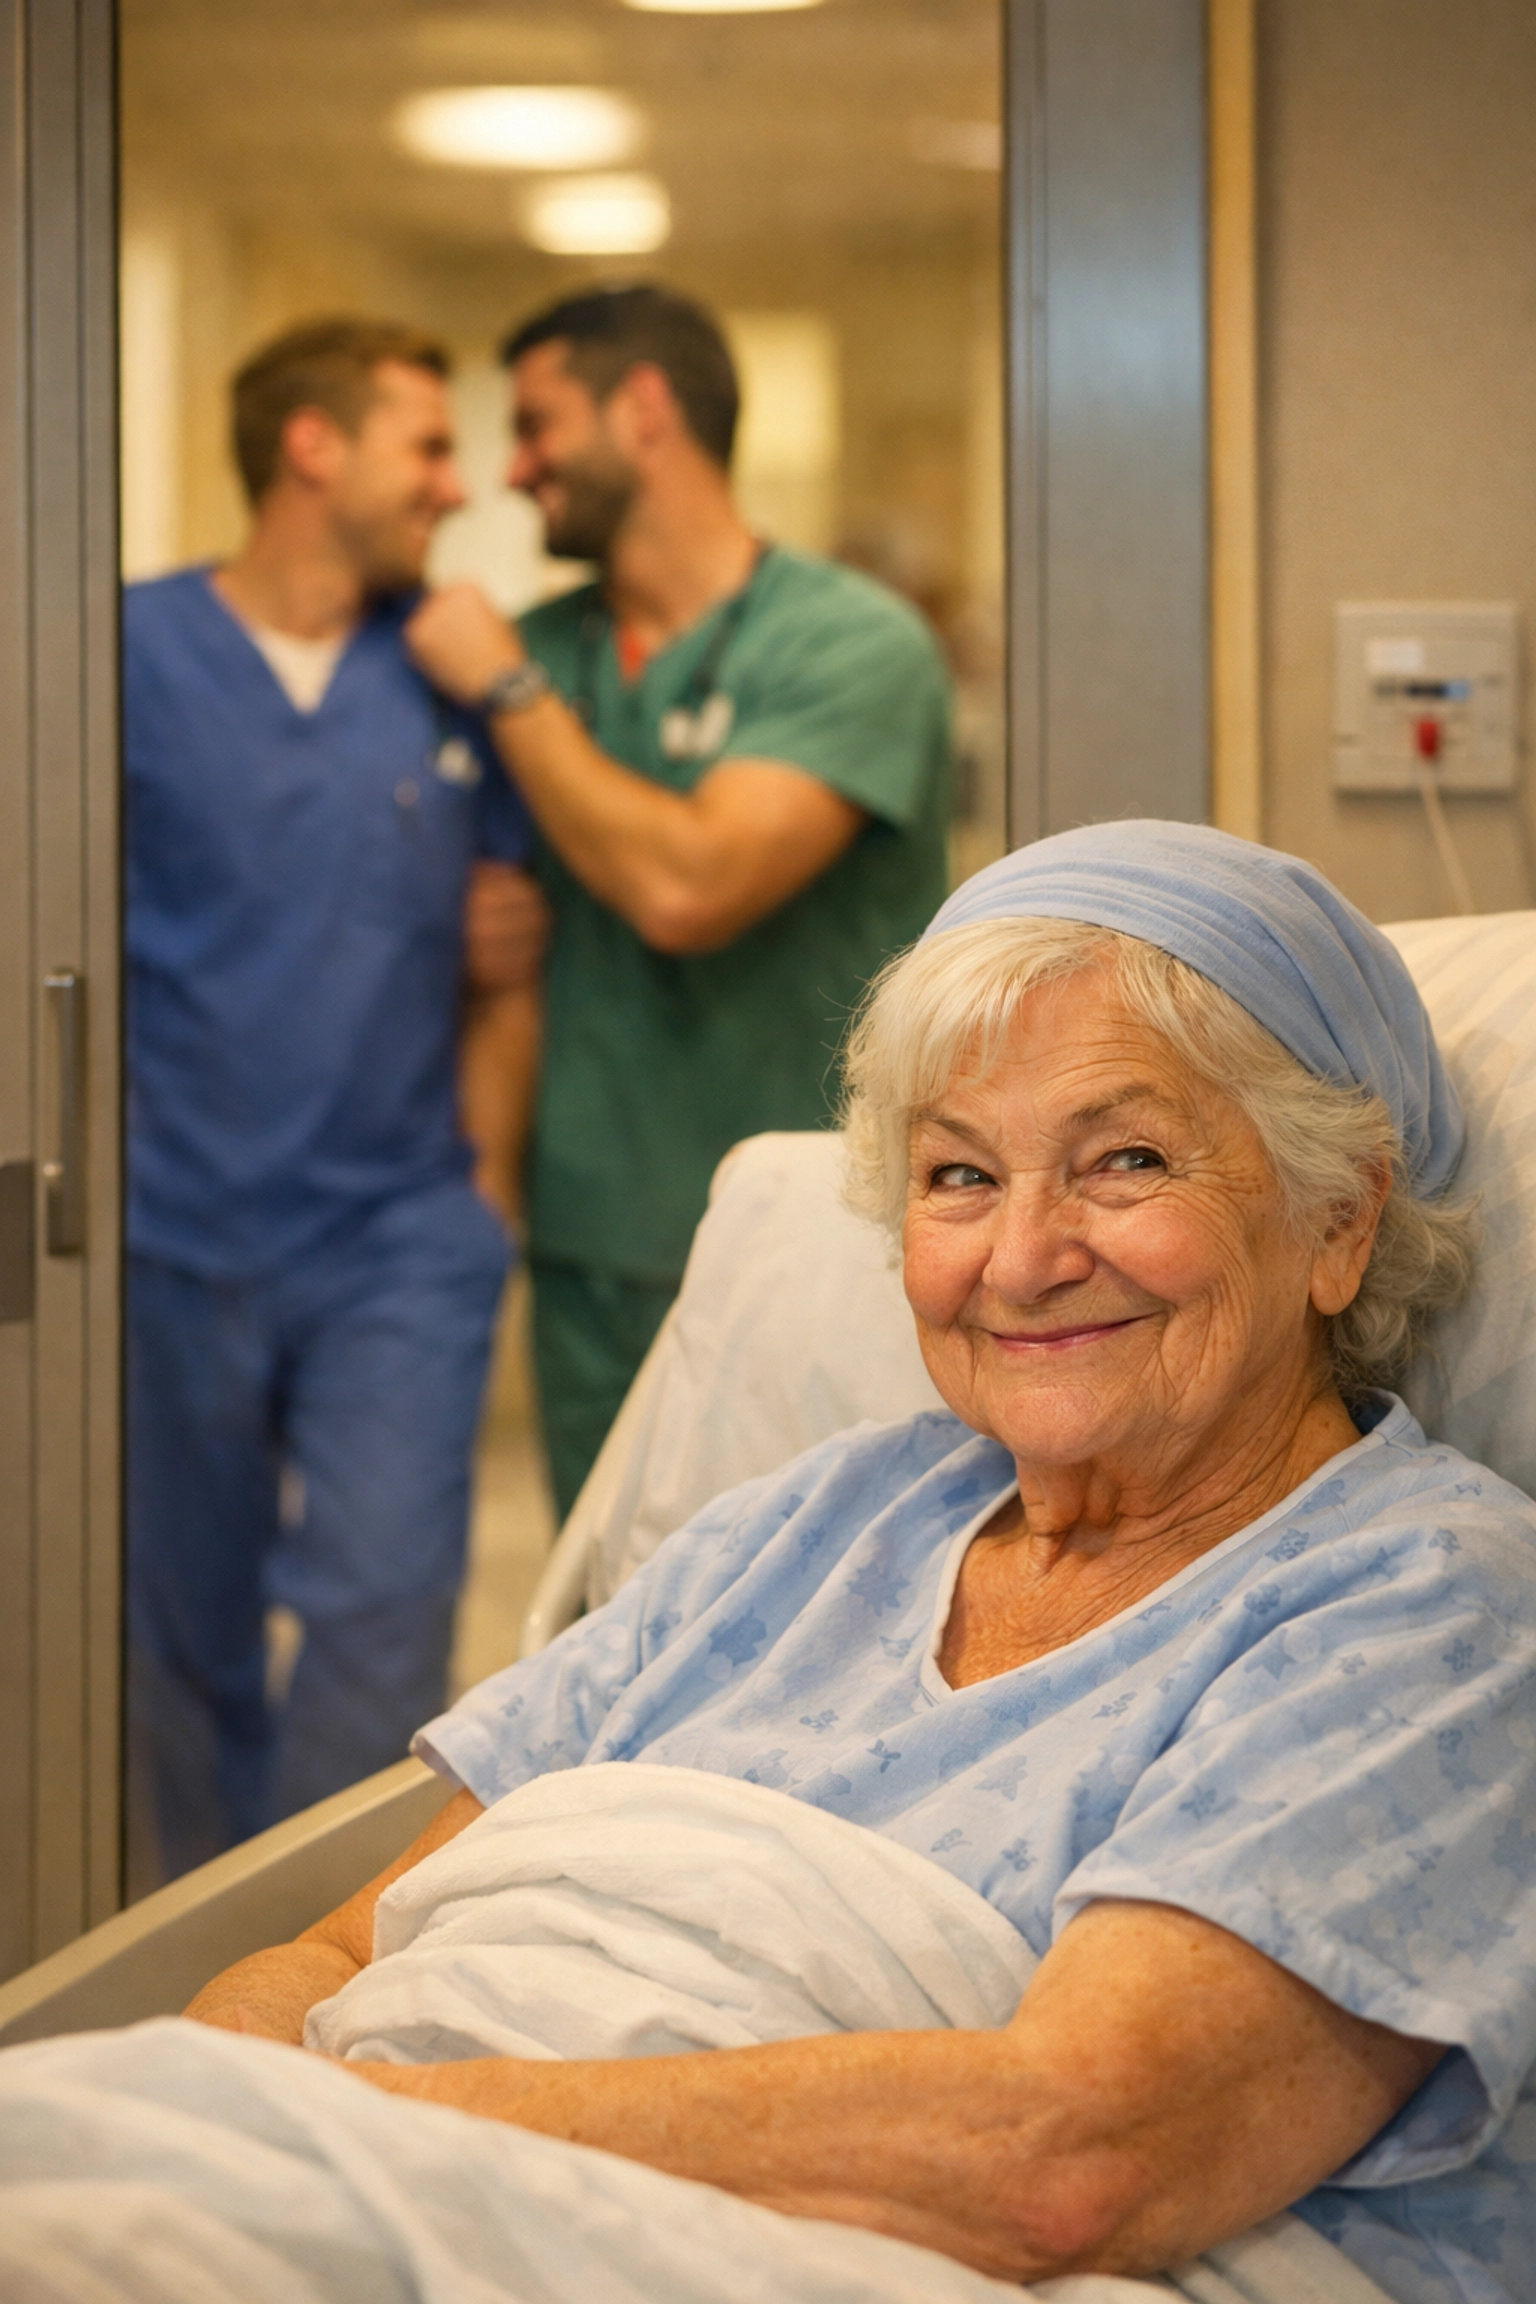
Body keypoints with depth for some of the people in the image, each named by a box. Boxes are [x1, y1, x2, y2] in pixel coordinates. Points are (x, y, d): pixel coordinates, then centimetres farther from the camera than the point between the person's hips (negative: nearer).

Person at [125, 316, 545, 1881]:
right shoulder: (136, 651, -2)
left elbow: (511, 949, 12)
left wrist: (485, 1179, 5)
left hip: (398, 1241, 1)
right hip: (177, 1239, -1)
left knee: (385, 1616, -11)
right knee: (190, 1634, 11)